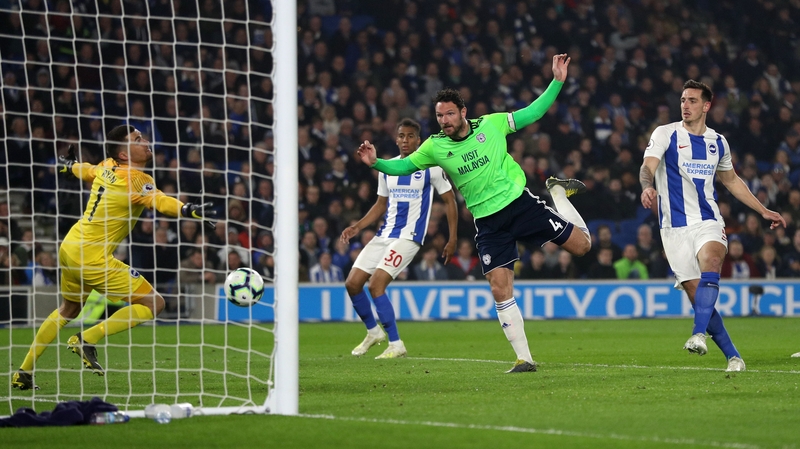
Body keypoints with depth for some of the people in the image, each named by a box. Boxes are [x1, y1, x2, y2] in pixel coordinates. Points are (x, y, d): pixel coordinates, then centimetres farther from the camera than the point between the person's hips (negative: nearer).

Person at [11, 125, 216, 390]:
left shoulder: (107, 168, 7)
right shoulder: (136, 179, -16)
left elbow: (85, 171, 30)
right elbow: (158, 201, -37)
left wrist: (68, 166, 53)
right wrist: (189, 210, -54)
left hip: (69, 247, 9)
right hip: (93, 257, -9)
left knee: (68, 309, 30)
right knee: (153, 303, -6)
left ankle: (24, 373, 34)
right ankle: (88, 339, -8)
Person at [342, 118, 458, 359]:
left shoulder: (431, 167, -5)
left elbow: (449, 200, 1)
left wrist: (452, 239, -3)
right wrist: (357, 227, 8)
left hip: (408, 237, -7)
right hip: (384, 234, 7)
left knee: (376, 284, -20)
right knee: (352, 283, 0)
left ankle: (396, 345, -10)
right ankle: (373, 332, 23)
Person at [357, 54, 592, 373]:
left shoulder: (491, 124, -5)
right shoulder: (435, 146, -1)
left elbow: (533, 112, 1)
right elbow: (403, 166, 6)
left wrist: (557, 81, -7)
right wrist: (376, 162, -12)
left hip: (519, 202, -1)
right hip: (488, 222, 1)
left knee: (581, 244, -3)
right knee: (500, 289, -7)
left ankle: (558, 193, 28)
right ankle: (524, 358, 1)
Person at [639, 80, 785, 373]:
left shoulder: (717, 142, 12)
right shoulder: (665, 134, 0)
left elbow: (731, 180, 28)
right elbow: (648, 166, -16)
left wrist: (763, 211, 28)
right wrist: (648, 187, -40)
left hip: (708, 222, 1)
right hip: (675, 226, -1)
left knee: (710, 263, -31)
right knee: (696, 295, -7)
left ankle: (700, 334, -43)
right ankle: (733, 356, 4)